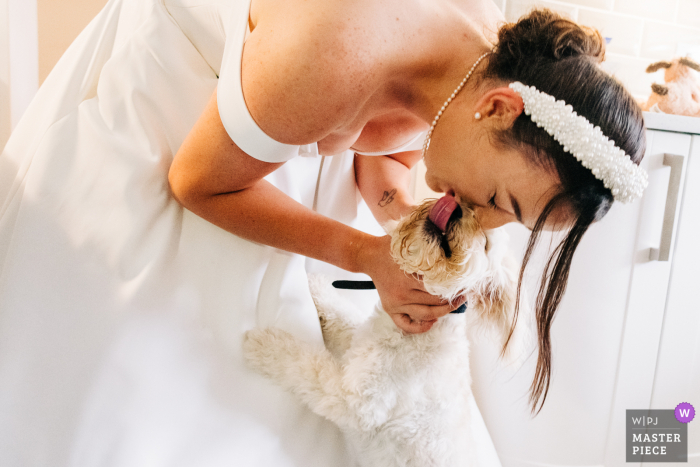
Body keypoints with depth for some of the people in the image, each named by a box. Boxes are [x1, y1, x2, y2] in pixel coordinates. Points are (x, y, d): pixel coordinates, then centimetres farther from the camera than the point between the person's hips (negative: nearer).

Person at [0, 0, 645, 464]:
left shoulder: (492, 59, -17)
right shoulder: (338, 62, -41)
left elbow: (377, 156, -2)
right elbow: (200, 183, -24)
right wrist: (370, 255, -28)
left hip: (295, 125, 5)